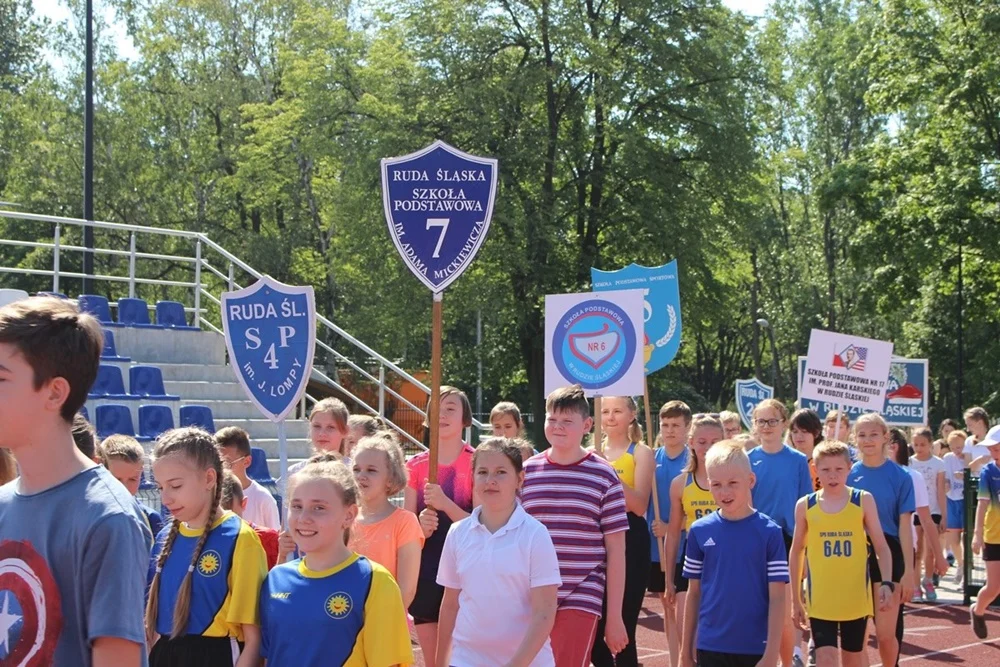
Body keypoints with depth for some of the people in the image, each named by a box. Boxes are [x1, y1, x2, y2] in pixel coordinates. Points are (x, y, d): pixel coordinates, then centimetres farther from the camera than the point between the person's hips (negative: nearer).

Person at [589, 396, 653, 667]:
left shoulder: (641, 453, -2)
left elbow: (639, 506, -14)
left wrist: (611, 473, -22)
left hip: (630, 540, -4)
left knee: (622, 628, -3)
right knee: (591, 626, 5)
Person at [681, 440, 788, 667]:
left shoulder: (769, 532, -7)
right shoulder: (699, 531, 0)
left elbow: (778, 599, -7)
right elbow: (694, 593, 7)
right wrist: (686, 647, 8)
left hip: (756, 648, -1)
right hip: (711, 647, 1)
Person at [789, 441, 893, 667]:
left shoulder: (863, 500, -2)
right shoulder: (805, 505, 0)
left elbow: (881, 547, 0)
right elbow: (796, 553, 10)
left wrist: (886, 583, -15)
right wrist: (795, 598, 11)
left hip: (856, 598, 1)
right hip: (820, 600, -1)